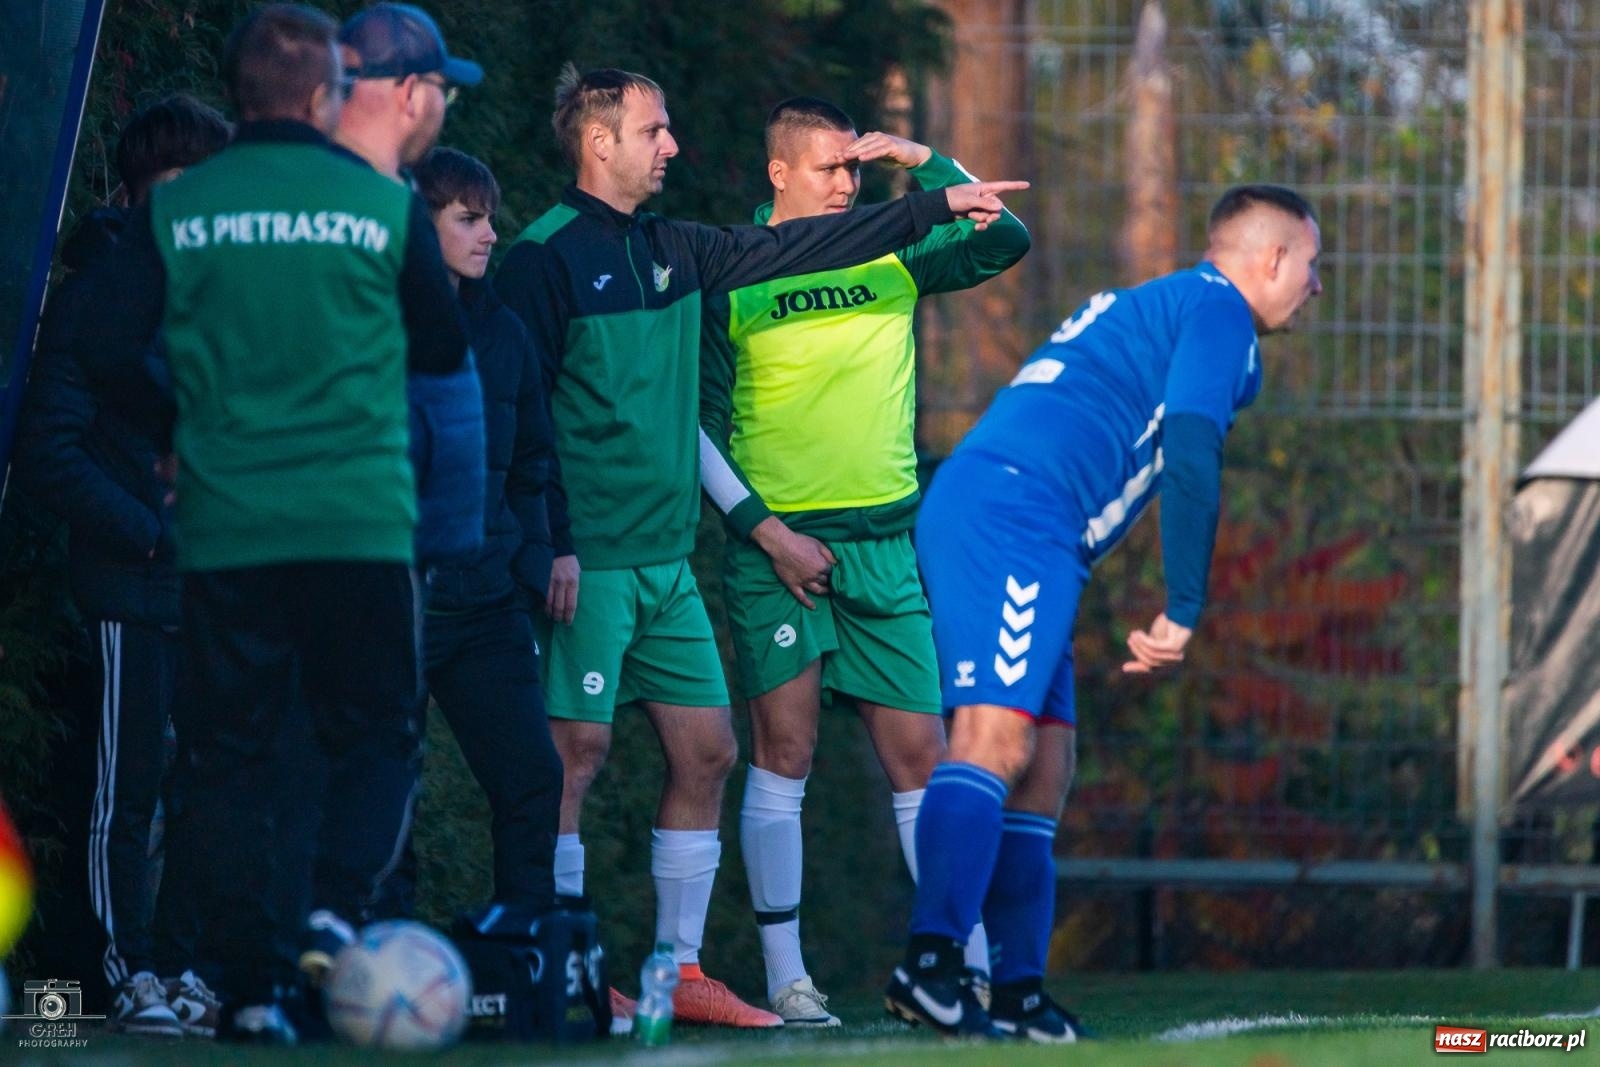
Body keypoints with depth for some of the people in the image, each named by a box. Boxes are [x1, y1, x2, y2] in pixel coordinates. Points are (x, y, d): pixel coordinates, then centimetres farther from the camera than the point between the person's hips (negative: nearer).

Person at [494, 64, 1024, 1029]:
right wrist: (552, 545, -18)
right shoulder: (545, 258, -8)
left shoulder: (672, 251, 15)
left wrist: (935, 206, 20)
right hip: (588, 562, -8)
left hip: (669, 561, 8)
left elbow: (789, 251, 21)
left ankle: (681, 971, 12)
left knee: (707, 752, 6)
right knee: (577, 751, -8)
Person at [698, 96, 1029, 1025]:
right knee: (784, 752, -3)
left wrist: (927, 163, -5)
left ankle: (971, 967, 4)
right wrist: (765, 531, -9)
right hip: (779, 545, -3)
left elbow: (1007, 239, 3)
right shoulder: (730, 277, -1)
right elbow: (696, 423, -2)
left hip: (888, 539, 3)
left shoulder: (893, 258, 9)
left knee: (921, 753, 2)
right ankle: (786, 976, 0)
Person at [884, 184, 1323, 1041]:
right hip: (1017, 513, -10)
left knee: (1042, 770, 10)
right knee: (996, 737, -21)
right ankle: (930, 962, -35)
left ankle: (1019, 993, 7)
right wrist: (1183, 612, -9)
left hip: (964, 512, 10)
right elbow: (1189, 458, -9)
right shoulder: (1219, 311, 3)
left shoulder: (1144, 309, 33)